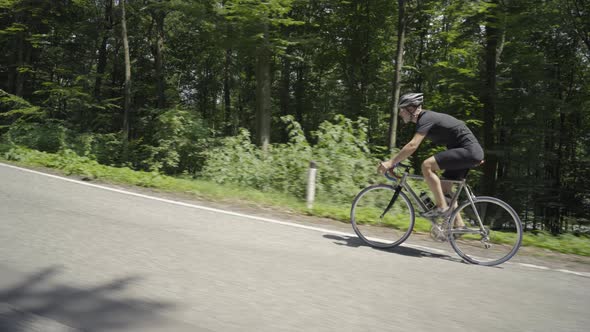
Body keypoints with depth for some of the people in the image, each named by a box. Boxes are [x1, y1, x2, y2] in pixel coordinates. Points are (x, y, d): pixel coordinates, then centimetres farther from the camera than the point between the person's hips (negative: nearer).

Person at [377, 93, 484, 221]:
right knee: (445, 188, 13)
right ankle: (458, 225, 18)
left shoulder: (425, 118, -16)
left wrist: (391, 162, -26)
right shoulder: (426, 117, 14)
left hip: (468, 150, -10)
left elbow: (412, 146, -27)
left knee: (426, 166, -21)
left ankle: (442, 207, -14)